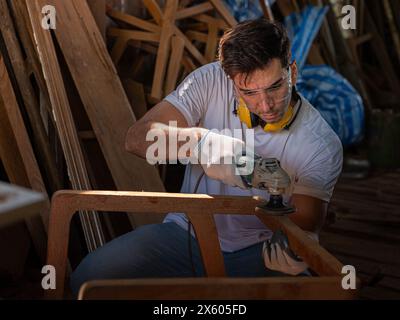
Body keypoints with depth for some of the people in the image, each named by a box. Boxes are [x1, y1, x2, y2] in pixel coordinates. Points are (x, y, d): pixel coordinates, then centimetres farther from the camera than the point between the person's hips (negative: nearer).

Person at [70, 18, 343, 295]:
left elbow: (305, 223, -12)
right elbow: (137, 138, -20)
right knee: (90, 276, -17)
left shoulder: (322, 145, -14)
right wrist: (202, 141, -40)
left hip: (257, 252, -1)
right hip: (187, 234, 2)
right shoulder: (211, 82, -12)